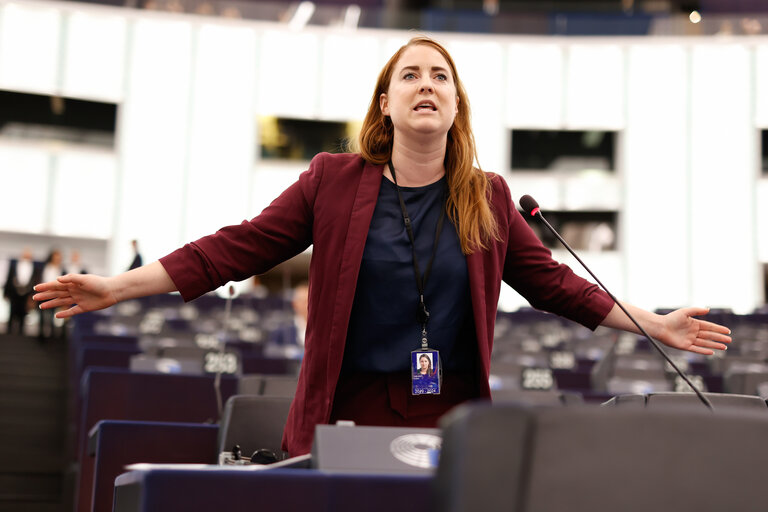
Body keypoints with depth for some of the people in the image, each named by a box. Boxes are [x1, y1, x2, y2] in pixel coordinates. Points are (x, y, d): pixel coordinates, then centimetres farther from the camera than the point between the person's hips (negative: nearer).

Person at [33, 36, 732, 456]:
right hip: (346, 420, -1)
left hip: (454, 428, 2)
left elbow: (551, 281, 13)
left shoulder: (488, 198, 7)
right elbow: (239, 248, 1)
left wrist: (655, 324, 10)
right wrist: (120, 286, -4)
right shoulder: (333, 182, 1)